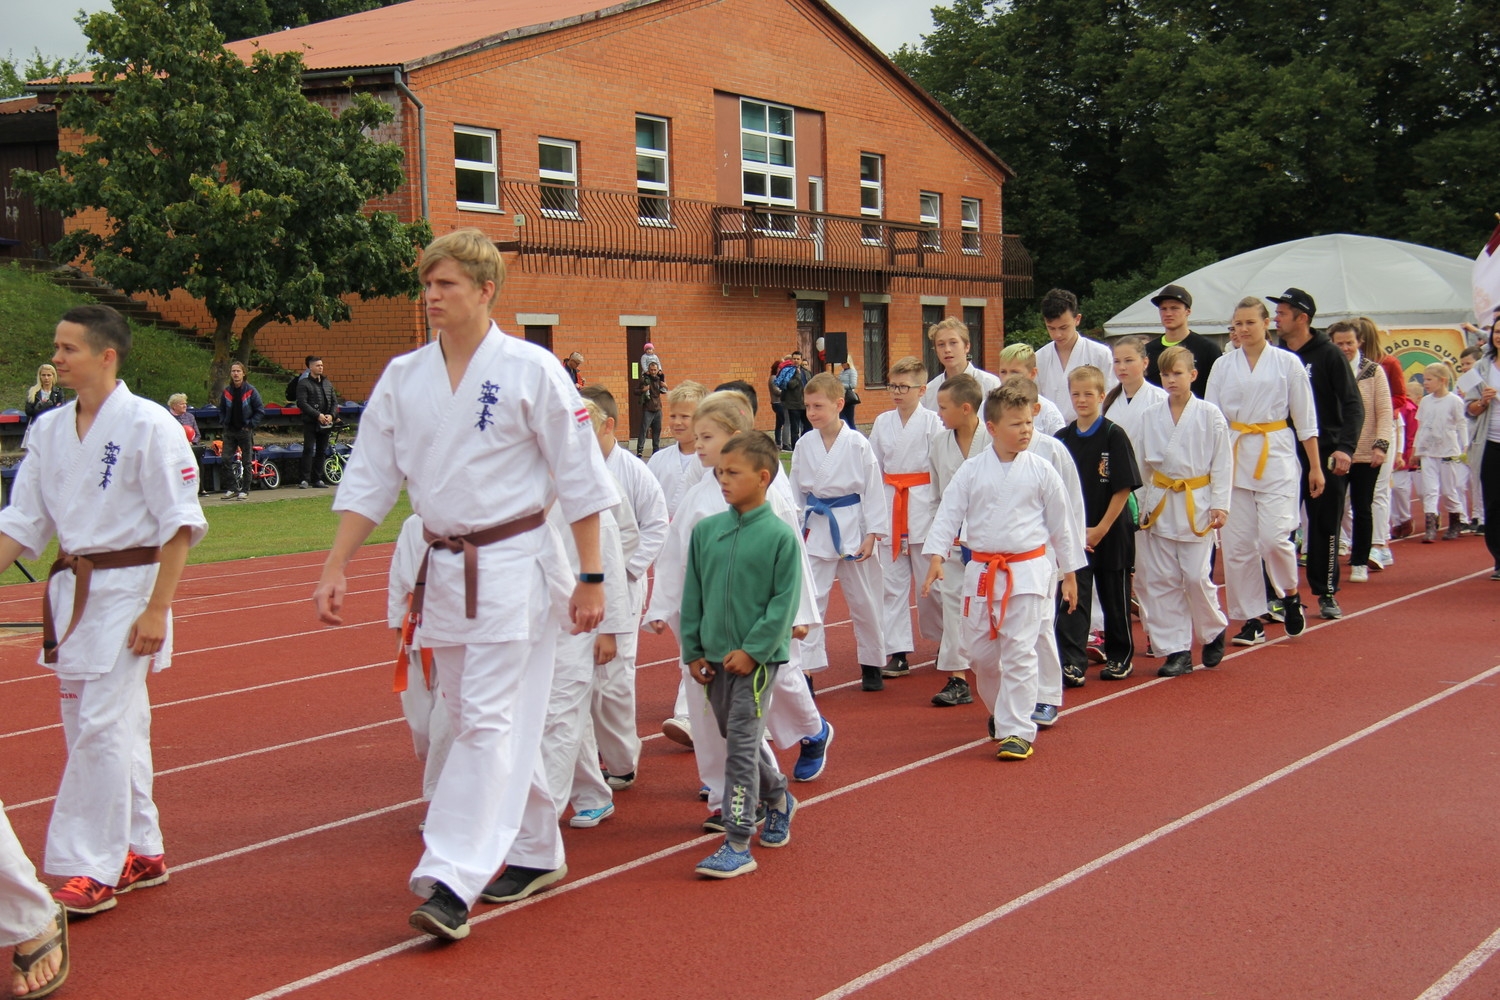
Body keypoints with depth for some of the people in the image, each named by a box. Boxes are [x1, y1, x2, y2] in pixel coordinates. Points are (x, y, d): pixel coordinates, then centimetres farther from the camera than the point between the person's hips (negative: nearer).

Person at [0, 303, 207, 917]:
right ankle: (140, 853, 25)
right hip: (72, 589, 7)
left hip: (129, 588, -7)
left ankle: (92, 870, -1)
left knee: (102, 727, -8)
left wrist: (157, 608, -15)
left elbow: (179, 522, -12)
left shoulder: (148, 424, -12)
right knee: (92, 728, 12)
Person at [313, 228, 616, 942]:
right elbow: (368, 480, 9)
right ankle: (536, 854, 28)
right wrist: (335, 569, 2)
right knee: (478, 721, 13)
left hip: (516, 566, -6)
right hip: (444, 570, 6)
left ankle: (451, 881, -12)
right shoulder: (403, 377, 6)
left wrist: (591, 577, -7)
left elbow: (581, 477, -6)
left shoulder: (529, 369, -8)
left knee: (490, 722, -10)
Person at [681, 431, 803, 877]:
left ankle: (738, 846, -3)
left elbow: (784, 601, -10)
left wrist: (753, 649, -14)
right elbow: (693, 595, 9)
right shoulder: (705, 531, 3)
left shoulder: (780, 536, -11)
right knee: (738, 738, 18)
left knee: (741, 744, -8)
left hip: (758, 656, -6)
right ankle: (778, 799, 44)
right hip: (716, 657, 6)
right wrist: (693, 650, 6)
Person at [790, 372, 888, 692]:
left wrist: (871, 534, -9)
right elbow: (795, 492, 8)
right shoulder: (804, 445, 0)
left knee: (864, 601, 10)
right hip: (816, 530, 2)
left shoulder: (857, 444, -9)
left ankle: (871, 665, 27)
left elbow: (873, 490, -6)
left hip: (852, 527, -2)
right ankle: (804, 670, 1)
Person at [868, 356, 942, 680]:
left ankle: (943, 642, 23)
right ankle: (898, 653, 8)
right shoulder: (883, 422, 7)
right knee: (893, 581, 4)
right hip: (890, 505, 4)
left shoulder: (932, 421, -5)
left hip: (924, 504, -4)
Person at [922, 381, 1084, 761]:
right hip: (982, 571, 2)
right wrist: (936, 555, -15)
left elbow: (1060, 523, 5)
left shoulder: (1040, 471, -2)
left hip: (1027, 571, -2)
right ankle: (1001, 710, 34)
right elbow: (948, 514, 0)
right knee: (979, 651, 10)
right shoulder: (970, 472, 0)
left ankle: (1017, 730, 2)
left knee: (1019, 653, -5)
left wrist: (1069, 573, 8)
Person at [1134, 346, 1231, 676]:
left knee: (1197, 575, -5)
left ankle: (1215, 632, 22)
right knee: (1162, 580, 2)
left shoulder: (1209, 415, -5)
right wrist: (1141, 504, 9)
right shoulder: (1151, 417, 5)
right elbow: (1141, 465, 11)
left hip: (1196, 504, -3)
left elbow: (1222, 463, -3)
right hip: (1160, 505, 4)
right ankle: (1178, 651, 10)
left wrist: (1219, 504, -7)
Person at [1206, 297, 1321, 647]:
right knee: (1237, 543, 0)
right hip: (1234, 456, 2)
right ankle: (1252, 621, 12)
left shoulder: (1287, 363, 1)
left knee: (1274, 536, -14)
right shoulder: (1223, 366, 7)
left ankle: (1290, 594, 17)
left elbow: (1305, 419, 5)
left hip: (1276, 454, -2)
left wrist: (1315, 467, 5)